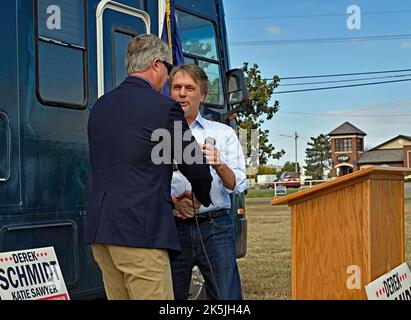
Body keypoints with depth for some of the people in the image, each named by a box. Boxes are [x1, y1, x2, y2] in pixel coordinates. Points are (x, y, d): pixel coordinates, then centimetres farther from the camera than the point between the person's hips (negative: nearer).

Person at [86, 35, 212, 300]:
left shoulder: (100, 106, 14)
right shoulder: (164, 108, -7)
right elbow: (194, 166, 1)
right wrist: (203, 197, 24)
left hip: (99, 228, 8)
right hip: (139, 232, -8)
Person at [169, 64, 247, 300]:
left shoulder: (223, 133, 10)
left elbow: (238, 185, 3)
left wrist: (219, 166, -17)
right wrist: (172, 201, -14)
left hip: (215, 227, 0)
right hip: (173, 228, 1)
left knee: (228, 296, -8)